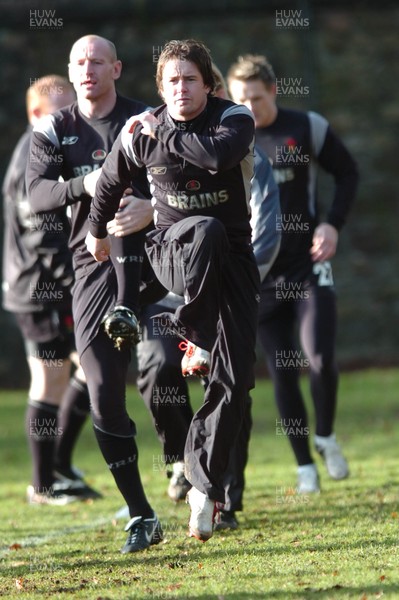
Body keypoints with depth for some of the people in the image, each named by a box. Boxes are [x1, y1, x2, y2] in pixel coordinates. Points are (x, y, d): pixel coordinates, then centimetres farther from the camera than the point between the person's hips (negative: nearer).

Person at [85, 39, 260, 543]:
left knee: (233, 379, -7)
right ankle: (193, 336, -24)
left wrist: (164, 132, -20)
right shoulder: (141, 133, -2)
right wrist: (97, 230, 31)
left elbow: (218, 155, -30)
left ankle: (203, 484, 4)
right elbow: (111, 181, 18)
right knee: (206, 230, -40)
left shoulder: (234, 119, -7)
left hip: (231, 256, 1)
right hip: (172, 247, -1)